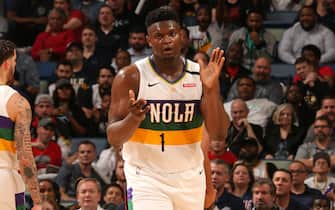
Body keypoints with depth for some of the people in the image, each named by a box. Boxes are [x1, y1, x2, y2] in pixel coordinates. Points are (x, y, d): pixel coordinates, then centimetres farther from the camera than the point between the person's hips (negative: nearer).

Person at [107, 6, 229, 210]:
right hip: (147, 178, -4)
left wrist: (211, 90, -21)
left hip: (190, 179, 4)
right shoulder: (131, 77, -9)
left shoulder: (200, 75, -1)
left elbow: (219, 133, -8)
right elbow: (113, 138, -11)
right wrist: (133, 118, -33)